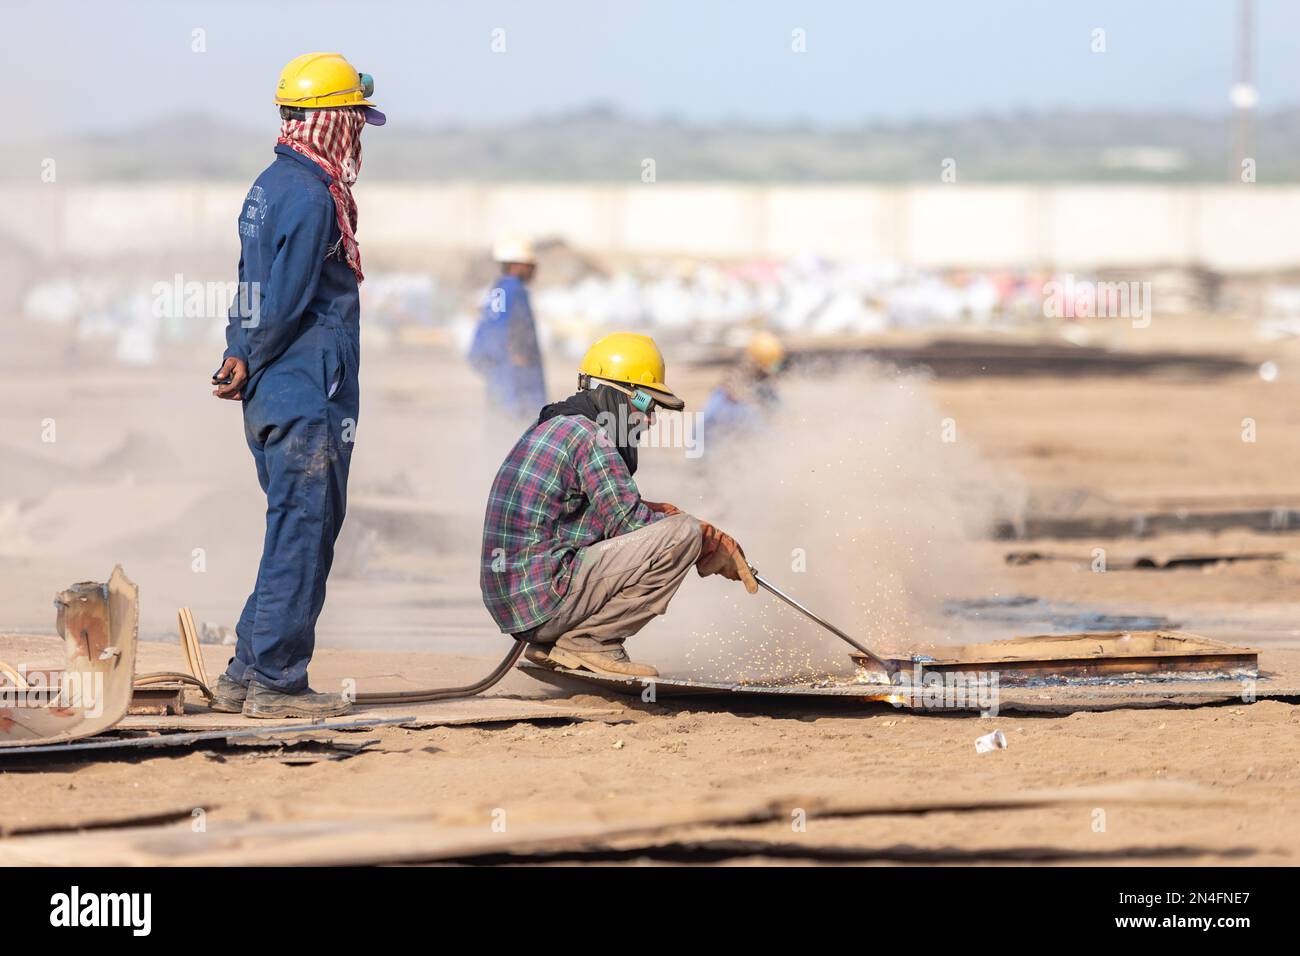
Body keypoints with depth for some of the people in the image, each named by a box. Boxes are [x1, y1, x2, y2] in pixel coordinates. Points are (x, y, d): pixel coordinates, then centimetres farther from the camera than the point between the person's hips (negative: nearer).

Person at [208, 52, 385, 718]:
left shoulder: (271, 185, 15)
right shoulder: (311, 195, -16)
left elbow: (257, 292, 13)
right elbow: (285, 307, -17)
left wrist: (239, 357, 1)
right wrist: (251, 369, -3)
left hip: (272, 401, 10)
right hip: (307, 402, -10)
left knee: (295, 538, 15)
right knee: (301, 539, -4)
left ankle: (245, 679, 18)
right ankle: (275, 683, 0)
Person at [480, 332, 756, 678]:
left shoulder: (552, 426, 19)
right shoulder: (589, 436, -11)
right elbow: (629, 522, -12)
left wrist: (657, 511, 8)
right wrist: (708, 536, 1)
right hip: (545, 603, -10)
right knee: (683, 532, -12)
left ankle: (548, 644, 13)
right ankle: (587, 641, -9)